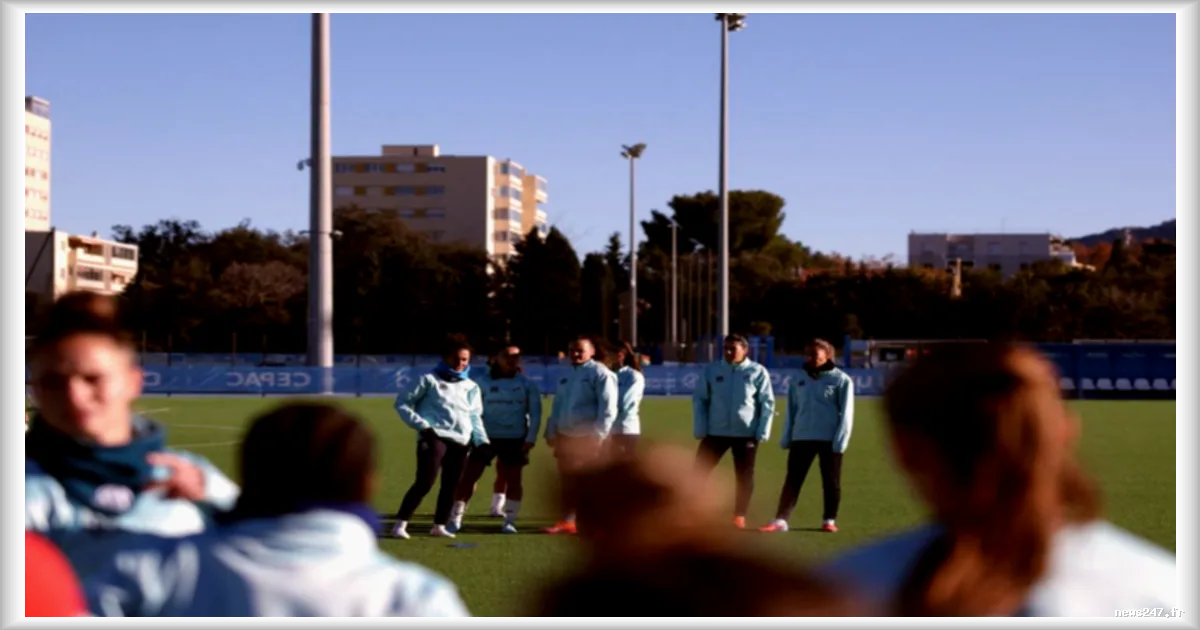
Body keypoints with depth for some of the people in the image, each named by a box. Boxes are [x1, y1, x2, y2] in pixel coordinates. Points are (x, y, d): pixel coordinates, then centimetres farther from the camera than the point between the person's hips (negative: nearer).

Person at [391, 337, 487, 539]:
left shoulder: (471, 387, 19)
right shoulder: (430, 380, 5)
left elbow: (475, 417, 22)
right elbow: (402, 403, 3)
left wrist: (482, 441, 8)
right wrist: (421, 425, -8)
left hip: (460, 441, 5)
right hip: (434, 437, -5)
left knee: (451, 485, 5)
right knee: (425, 482, -14)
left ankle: (439, 526, 17)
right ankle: (400, 524, -8)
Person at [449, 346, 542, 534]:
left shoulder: (527, 384, 2)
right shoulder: (483, 383, 3)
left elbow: (535, 412, 3)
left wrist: (531, 438, -4)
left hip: (516, 439, 0)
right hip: (486, 437, 0)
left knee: (513, 479, 4)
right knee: (469, 476, -5)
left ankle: (510, 521, 14)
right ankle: (455, 519, 0)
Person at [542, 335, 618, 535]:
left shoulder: (600, 374, -8)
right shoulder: (566, 376, 17)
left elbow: (607, 407, -14)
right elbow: (558, 405, 22)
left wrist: (599, 435, -18)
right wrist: (551, 432, 14)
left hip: (589, 437, -7)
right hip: (566, 436, 7)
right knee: (568, 482, 11)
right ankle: (567, 522, 18)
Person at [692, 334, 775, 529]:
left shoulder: (757, 372, -3)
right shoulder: (712, 370, 2)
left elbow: (767, 403, 0)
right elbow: (699, 400, 5)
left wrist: (762, 432, -6)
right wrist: (700, 430, -3)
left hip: (746, 433, -1)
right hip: (715, 432, 1)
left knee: (744, 476, 5)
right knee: (699, 472, 0)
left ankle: (739, 516, 15)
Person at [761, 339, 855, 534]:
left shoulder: (841, 380, -1)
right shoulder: (799, 380, 13)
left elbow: (846, 413, -4)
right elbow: (792, 411, 14)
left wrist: (840, 439, -11)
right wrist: (787, 437, 7)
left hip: (829, 439, -3)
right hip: (801, 437, 3)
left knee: (831, 482, 5)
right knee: (792, 480, -2)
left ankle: (829, 520, 16)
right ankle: (781, 520, -5)